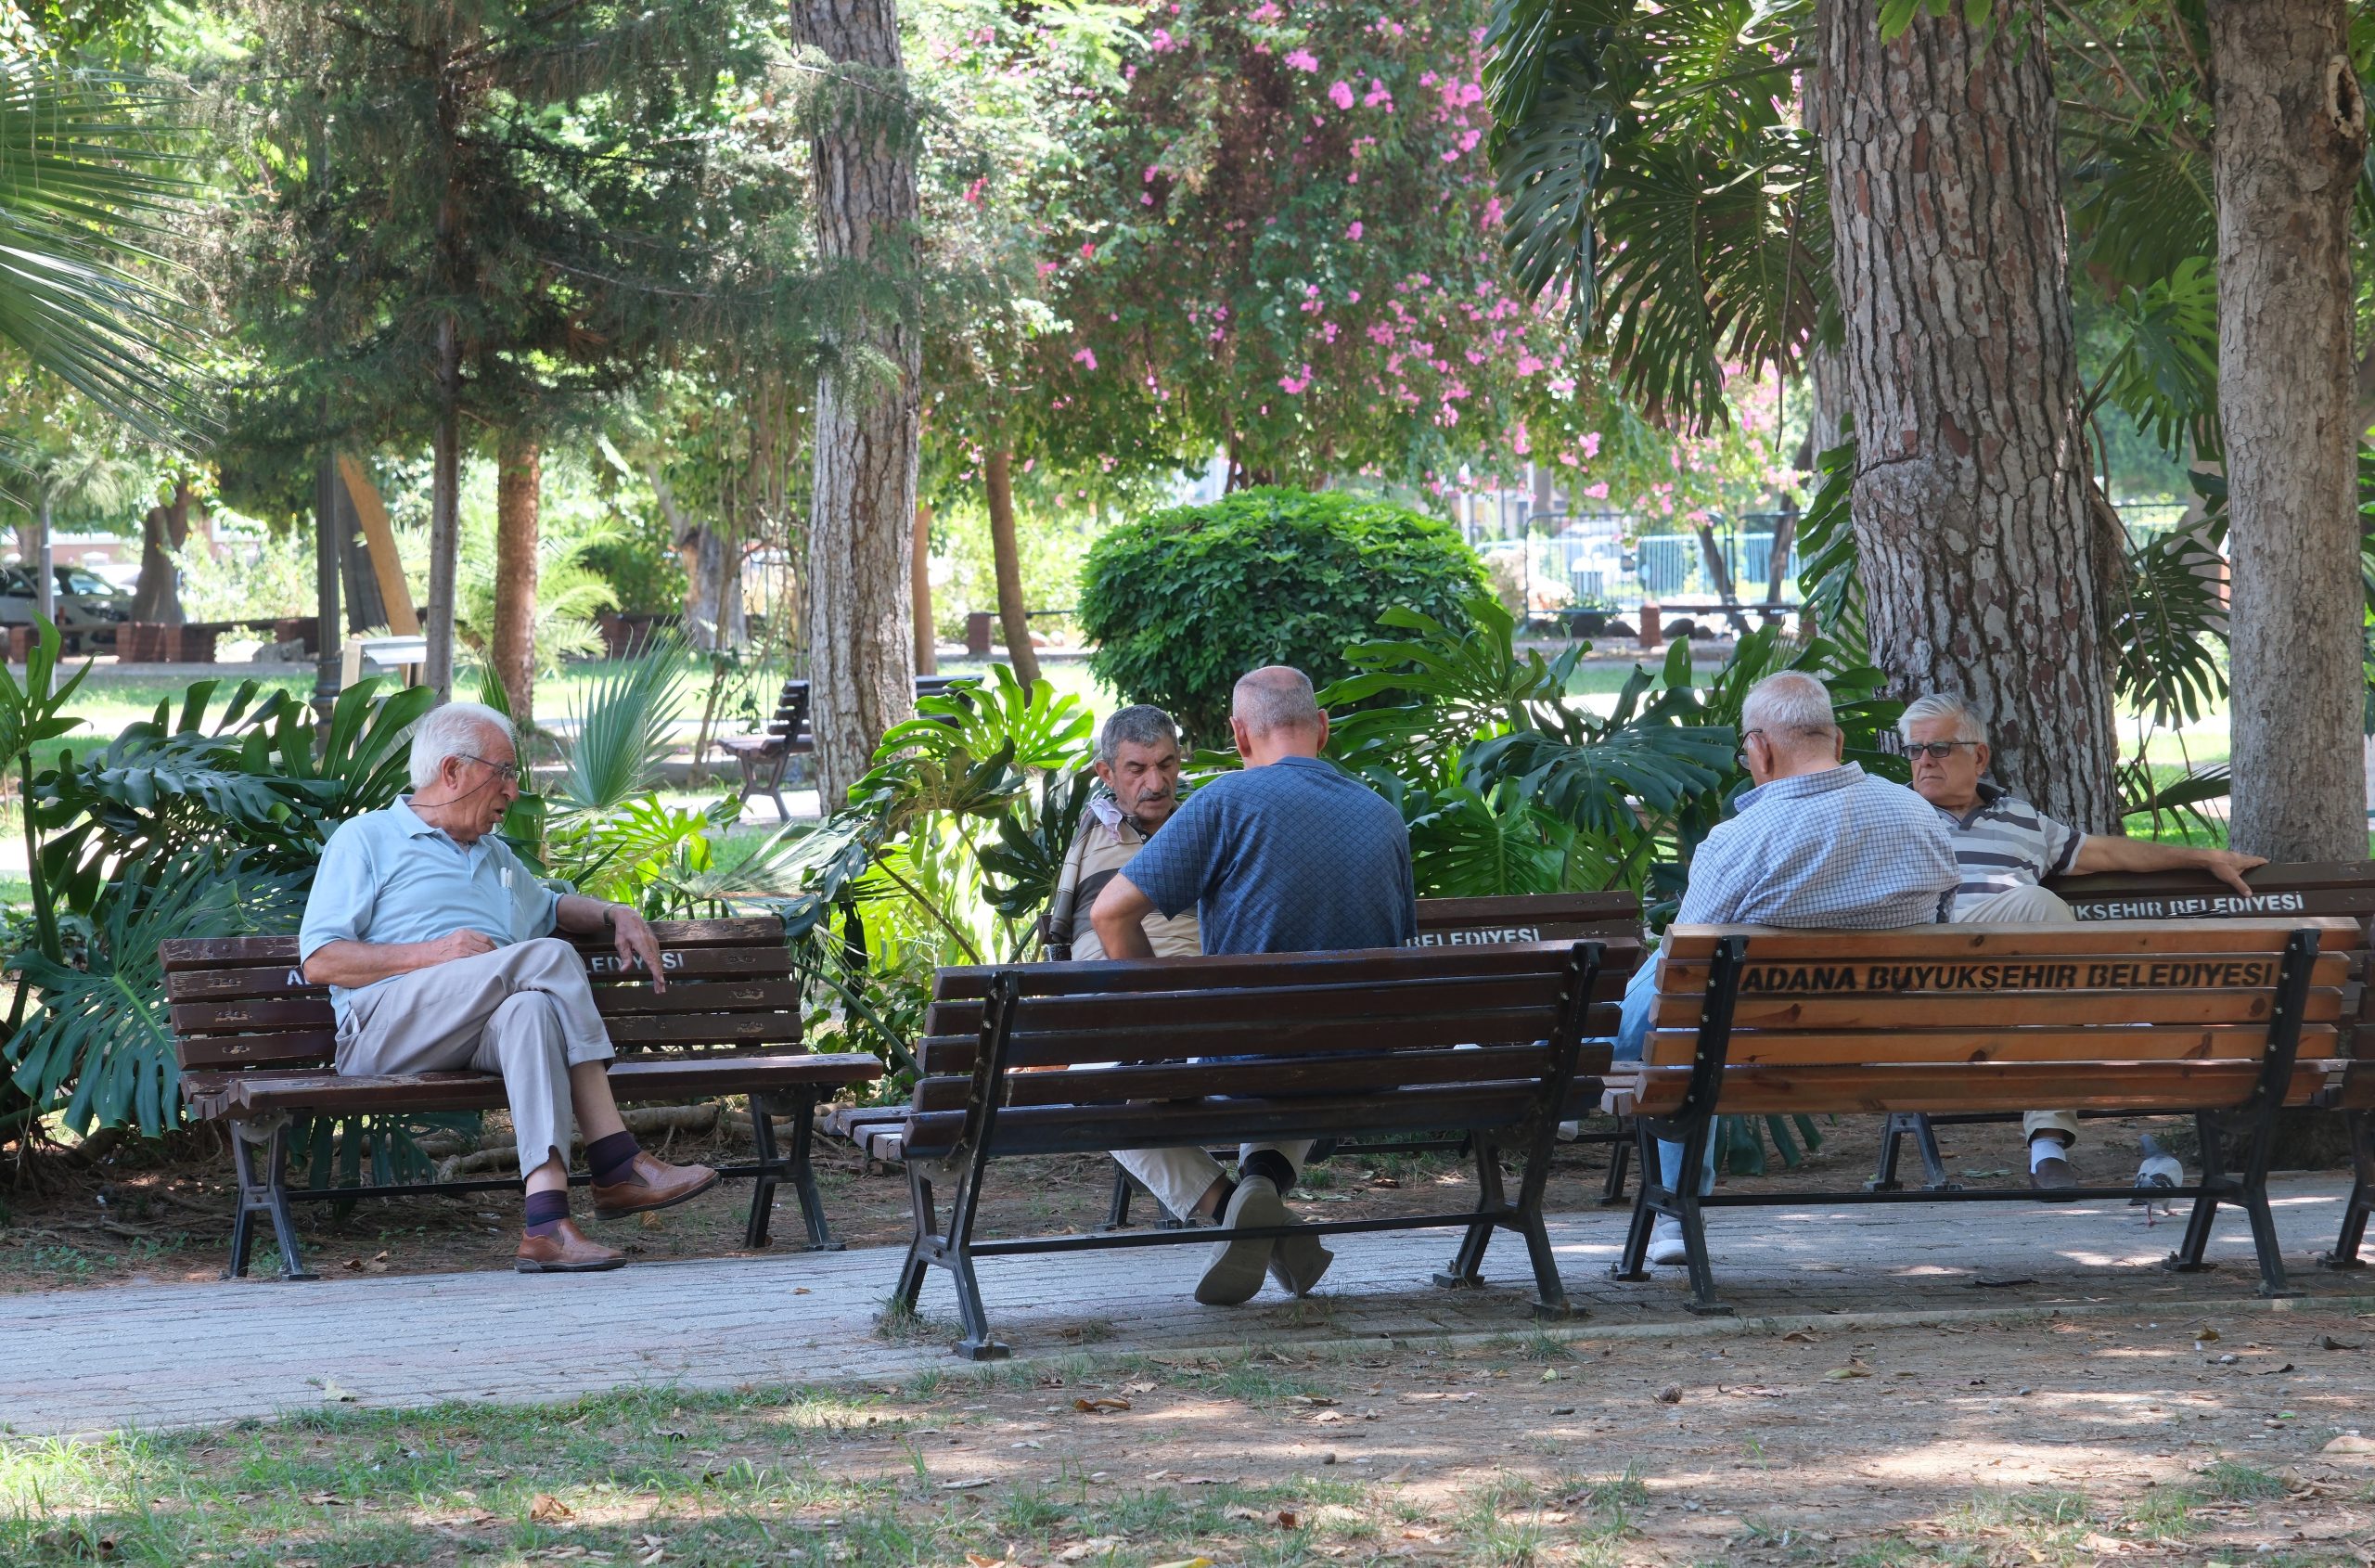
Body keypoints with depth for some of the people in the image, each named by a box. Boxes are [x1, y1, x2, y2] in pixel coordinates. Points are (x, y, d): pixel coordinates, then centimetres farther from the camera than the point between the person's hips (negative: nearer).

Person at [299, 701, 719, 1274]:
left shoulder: (496, 857, 34)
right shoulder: (366, 840, 12)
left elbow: (550, 907, 53)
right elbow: (320, 961, 1)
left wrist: (616, 915, 29)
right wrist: (431, 953, -11)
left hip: (490, 1033, 5)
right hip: (386, 1026, -5)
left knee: (532, 1008, -35)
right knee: (550, 957, -28)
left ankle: (545, 1221, -50)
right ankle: (616, 1164, -32)